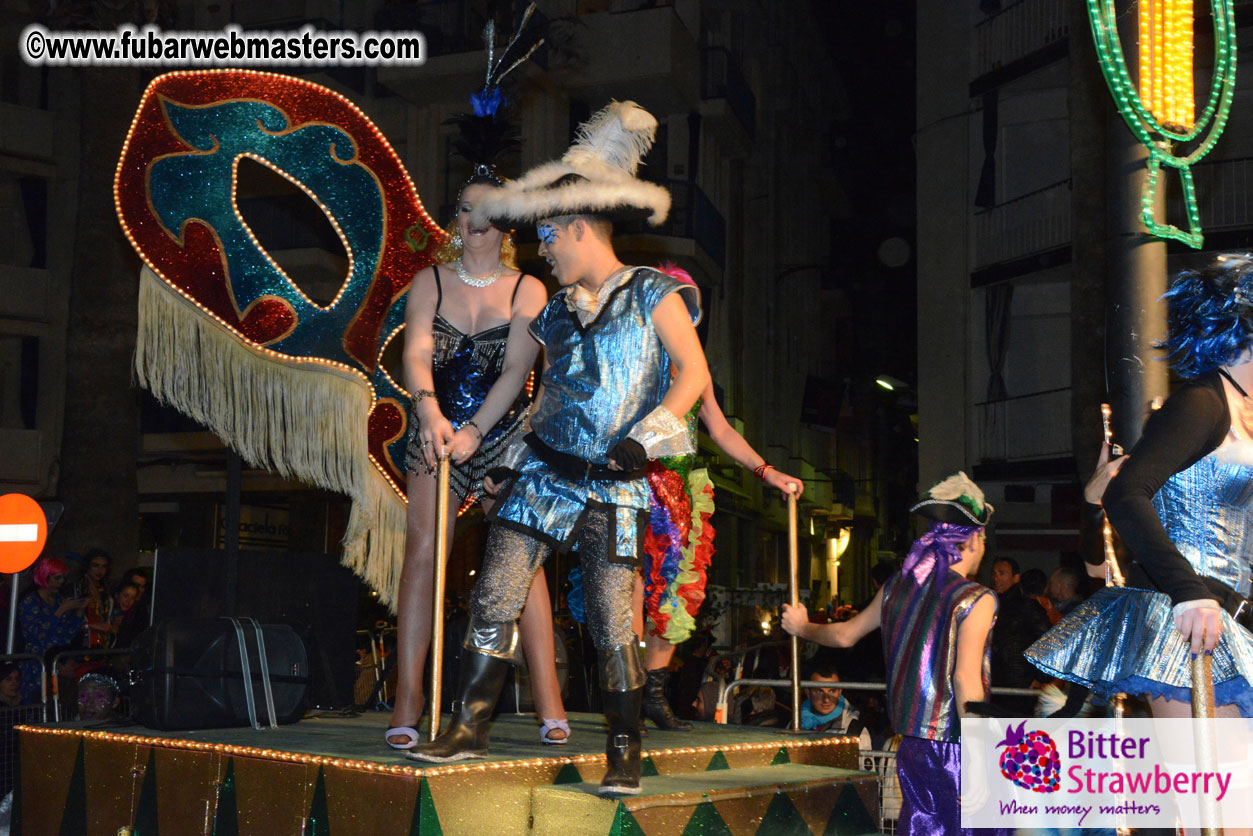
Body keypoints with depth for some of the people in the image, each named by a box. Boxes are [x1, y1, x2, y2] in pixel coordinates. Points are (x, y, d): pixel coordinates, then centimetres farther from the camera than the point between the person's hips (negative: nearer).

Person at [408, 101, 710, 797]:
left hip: (613, 489, -5)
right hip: (543, 473, 5)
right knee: (494, 604, -1)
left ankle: (625, 755, 11)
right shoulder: (557, 313, 14)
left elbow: (693, 372, -8)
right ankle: (471, 729, 10)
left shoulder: (654, 295, -2)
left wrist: (644, 436, -19)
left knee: (614, 629, -3)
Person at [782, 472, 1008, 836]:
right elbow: (966, 679, -18)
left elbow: (844, 634, 20)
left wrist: (803, 627, 40)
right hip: (956, 748, -6)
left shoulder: (896, 587, 8)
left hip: (912, 744, 6)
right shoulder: (976, 599, -11)